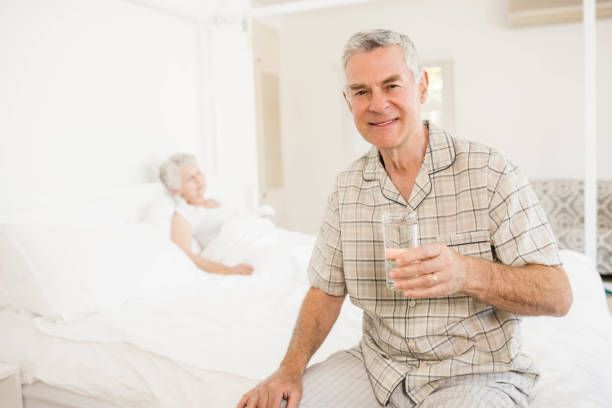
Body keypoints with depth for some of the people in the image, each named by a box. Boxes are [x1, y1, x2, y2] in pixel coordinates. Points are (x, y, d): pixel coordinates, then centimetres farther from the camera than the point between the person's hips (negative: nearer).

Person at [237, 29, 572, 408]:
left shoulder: (491, 173, -12)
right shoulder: (347, 188, 2)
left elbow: (558, 296, -13)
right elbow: (326, 290, 7)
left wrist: (468, 274, -31)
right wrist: (292, 367, -8)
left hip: (475, 373, -3)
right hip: (377, 365, 4)